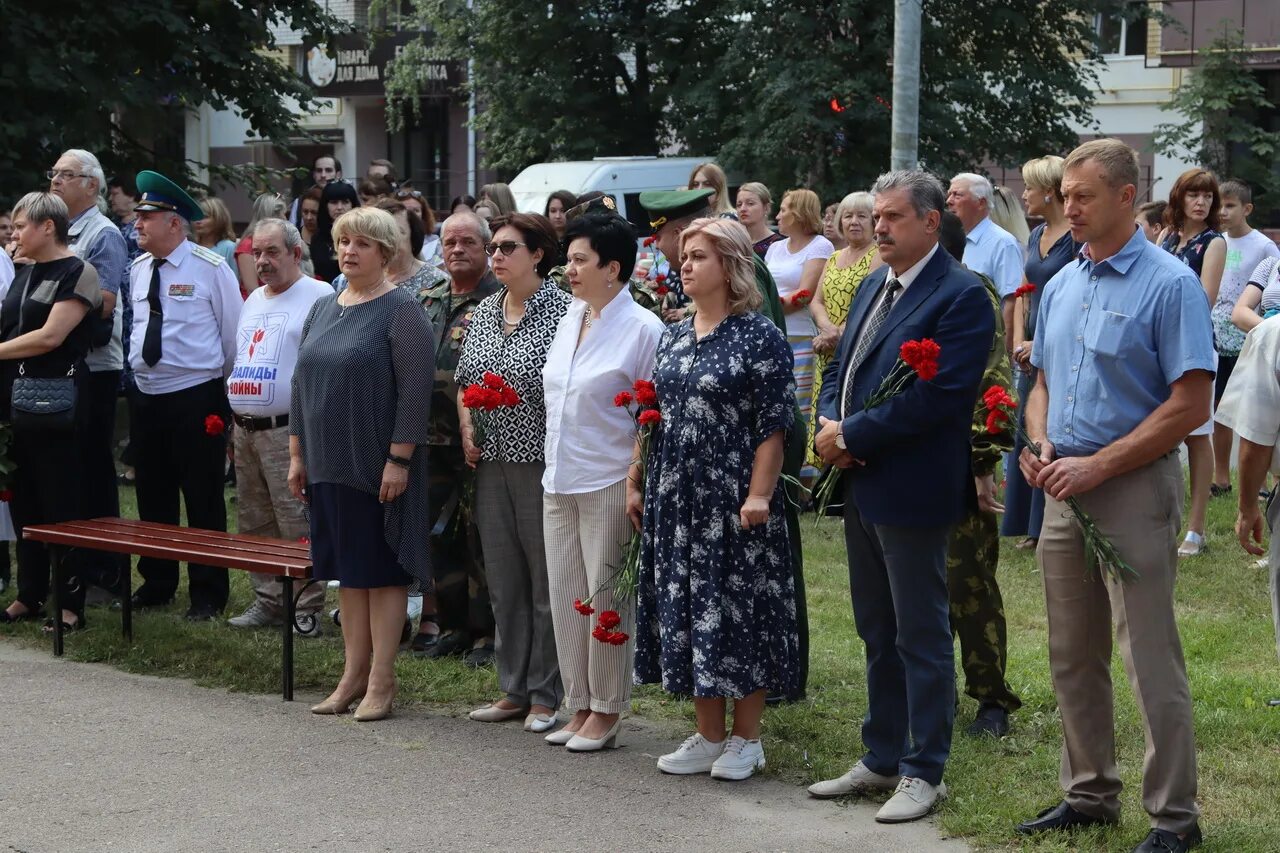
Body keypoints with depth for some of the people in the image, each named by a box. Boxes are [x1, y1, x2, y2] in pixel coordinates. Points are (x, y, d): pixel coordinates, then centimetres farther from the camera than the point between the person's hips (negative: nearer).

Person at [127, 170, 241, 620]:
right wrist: (137, 369, 16)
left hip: (196, 398, -6)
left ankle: (207, 594, 8)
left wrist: (225, 391, 0)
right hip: (145, 395, 6)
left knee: (204, 500, 0)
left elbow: (234, 332, -5)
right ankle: (156, 583, 26)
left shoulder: (211, 268, -10)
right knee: (153, 498, 13)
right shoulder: (137, 270, 7)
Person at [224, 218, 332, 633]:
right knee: (254, 526, 13)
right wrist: (230, 418, 19)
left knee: (298, 528, -8)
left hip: (288, 431, -8)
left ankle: (306, 610, -3)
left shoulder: (319, 297, -7)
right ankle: (268, 601, 21)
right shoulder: (253, 300, 20)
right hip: (244, 429, 8)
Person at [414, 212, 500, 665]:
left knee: (481, 537, -2)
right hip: (434, 438, 7)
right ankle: (451, 624, 22)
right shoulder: (426, 301, 15)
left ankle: (486, 632, 7)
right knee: (438, 534, 11)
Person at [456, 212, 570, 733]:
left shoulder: (562, 310, -9)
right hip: (492, 463, 7)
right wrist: (467, 431, 7)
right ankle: (513, 690, 21)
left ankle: (546, 696, 10)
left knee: (546, 583, 1)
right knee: (503, 582, 11)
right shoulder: (485, 312, 12)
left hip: (541, 464, -7)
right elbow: (464, 378, 20)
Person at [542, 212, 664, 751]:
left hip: (609, 484, -7)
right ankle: (580, 708, 20)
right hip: (560, 481, 7)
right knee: (565, 597, 9)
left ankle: (605, 714, 11)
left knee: (606, 599, 0)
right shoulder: (570, 318, 12)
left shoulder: (642, 329, -10)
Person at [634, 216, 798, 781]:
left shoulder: (759, 337, -8)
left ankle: (746, 740, 11)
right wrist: (635, 483, 12)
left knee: (738, 609, -1)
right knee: (688, 611, 9)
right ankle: (709, 735, 20)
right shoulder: (671, 338, 12)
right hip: (676, 498, 7)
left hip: (734, 499, -7)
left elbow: (774, 425, -11)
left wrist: (759, 496, -17)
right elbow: (651, 417, 17)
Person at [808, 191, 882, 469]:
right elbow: (816, 301, 12)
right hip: (828, 357, 7)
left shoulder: (879, 255, -5)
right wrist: (827, 328, -9)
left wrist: (840, 334, -18)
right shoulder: (834, 258, 19)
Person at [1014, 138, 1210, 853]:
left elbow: (1191, 403, -15)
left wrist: (1097, 466, -17)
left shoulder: (1170, 285, -11)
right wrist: (1042, 448, -1)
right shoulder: (1061, 285, 11)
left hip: (1135, 491, -7)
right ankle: (1090, 795, 26)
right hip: (1066, 492, 7)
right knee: (1074, 659, 13)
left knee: (1152, 662, -4)